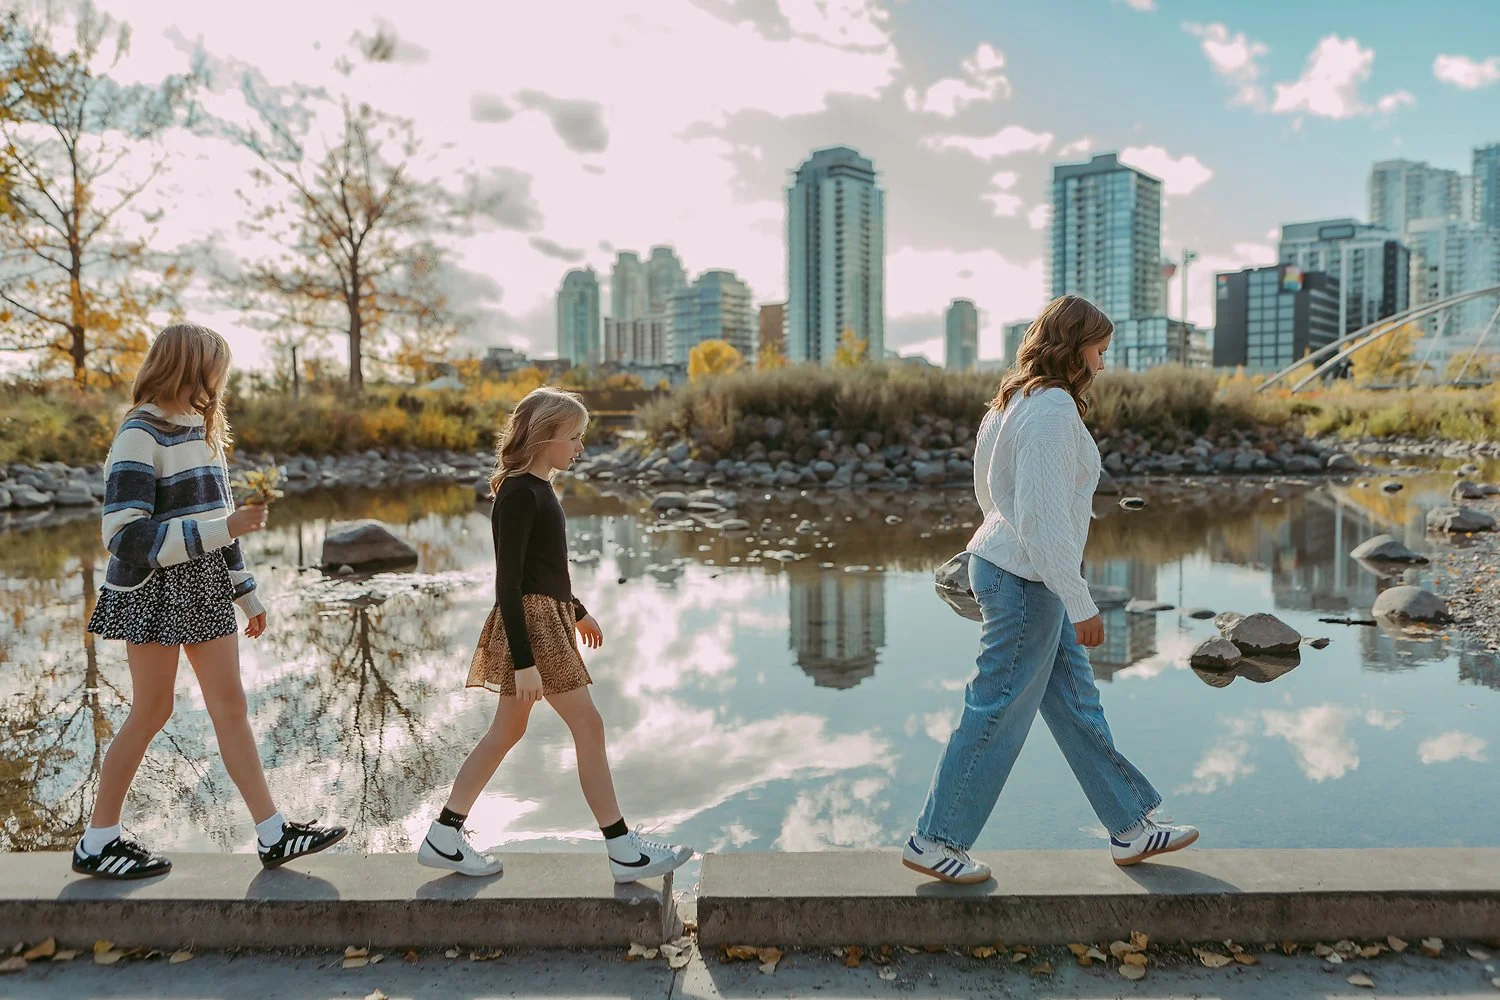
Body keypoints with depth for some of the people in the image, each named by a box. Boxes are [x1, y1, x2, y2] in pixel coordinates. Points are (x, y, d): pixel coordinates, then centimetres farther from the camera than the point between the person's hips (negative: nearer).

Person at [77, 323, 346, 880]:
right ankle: (96, 842, 19)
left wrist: (247, 594, 18)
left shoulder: (198, 431, 12)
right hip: (154, 590, -8)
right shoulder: (140, 437, -14)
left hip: (204, 587, 8)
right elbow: (125, 536, -20)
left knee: (230, 705, 6)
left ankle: (272, 834, 9)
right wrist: (221, 531, -26)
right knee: (151, 711, 1)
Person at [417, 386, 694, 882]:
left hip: (548, 618, 10)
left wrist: (577, 612, 31)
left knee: (507, 731, 14)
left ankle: (444, 837, 23)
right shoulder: (520, 495, -17)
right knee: (588, 725, -5)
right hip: (532, 623, -10)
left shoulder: (536, 488, 12)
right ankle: (624, 851, 3)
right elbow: (507, 583, -20)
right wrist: (524, 661, -24)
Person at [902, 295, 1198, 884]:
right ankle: (934, 840, 14)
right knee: (999, 712, 1)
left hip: (1005, 567, 11)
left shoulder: (1019, 400, 11)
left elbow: (991, 492, 18)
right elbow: (1043, 516, -24)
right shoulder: (1053, 407, -19)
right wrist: (1081, 606, -20)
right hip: (1026, 578, -11)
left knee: (1076, 702, 17)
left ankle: (1131, 829, 29)